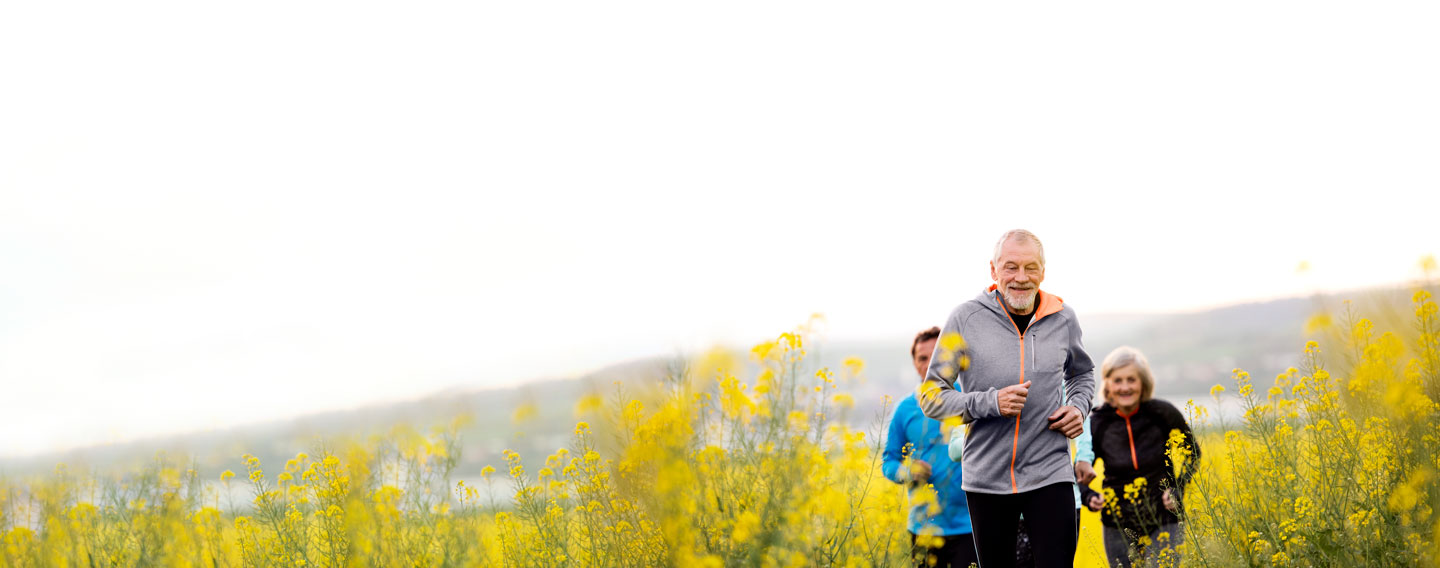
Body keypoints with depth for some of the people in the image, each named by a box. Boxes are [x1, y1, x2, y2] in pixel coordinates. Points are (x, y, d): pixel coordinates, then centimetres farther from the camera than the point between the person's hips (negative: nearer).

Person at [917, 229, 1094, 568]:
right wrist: (990, 402, -19)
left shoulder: (1063, 319, 3)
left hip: (1050, 475, 0)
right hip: (987, 478, 0)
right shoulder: (966, 320, -5)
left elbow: (1082, 373, 25)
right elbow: (930, 397, -4)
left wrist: (1078, 406, 3)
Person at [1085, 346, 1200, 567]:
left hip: (1165, 521, -2)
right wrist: (1089, 498, -16)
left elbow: (1192, 454, 7)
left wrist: (1177, 488, -7)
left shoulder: (1164, 414, -10)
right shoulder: (1098, 424, -7)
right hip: (1119, 525, 2)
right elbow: (1079, 475, 5)